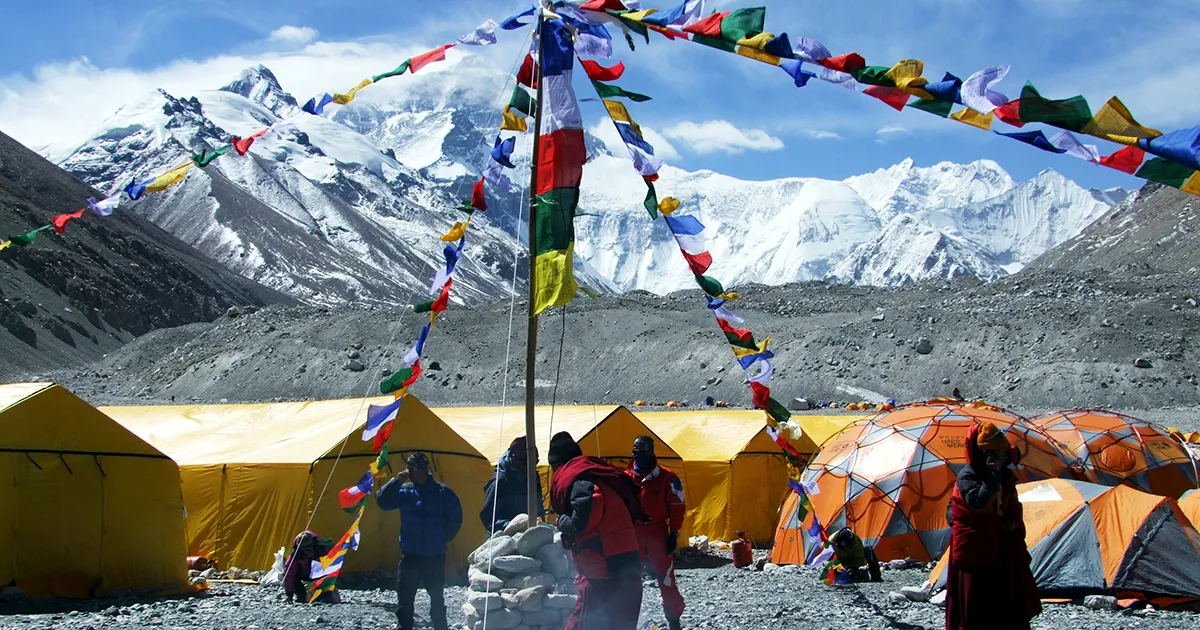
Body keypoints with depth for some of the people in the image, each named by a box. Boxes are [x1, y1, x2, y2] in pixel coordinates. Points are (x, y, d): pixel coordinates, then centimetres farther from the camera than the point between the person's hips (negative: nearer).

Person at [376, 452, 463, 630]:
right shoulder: (404, 491, 2)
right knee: (405, 595, 4)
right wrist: (396, 482, -15)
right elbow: (382, 501, -6)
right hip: (410, 554, 1)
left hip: (435, 555, -1)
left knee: (437, 595, 8)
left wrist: (443, 538, 1)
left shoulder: (442, 492, -2)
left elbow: (455, 518, 4)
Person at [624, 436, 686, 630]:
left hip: (658, 533, -3)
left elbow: (677, 508, -1)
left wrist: (674, 534, -5)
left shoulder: (667, 478, -4)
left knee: (666, 577, 1)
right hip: (632, 534, 3)